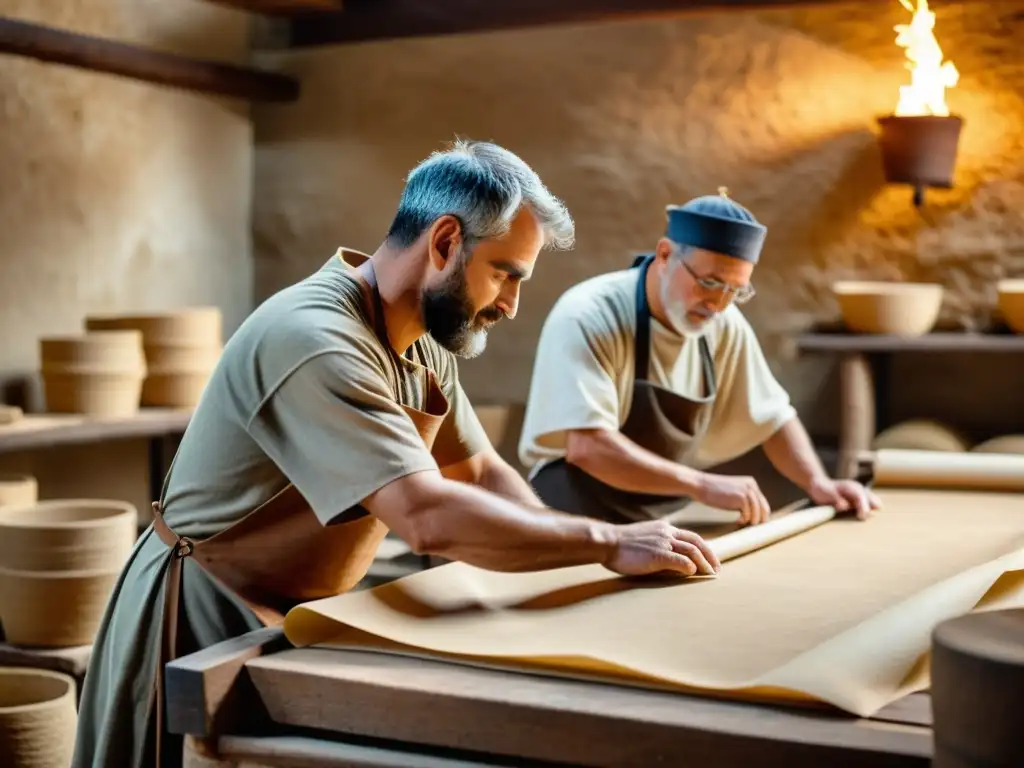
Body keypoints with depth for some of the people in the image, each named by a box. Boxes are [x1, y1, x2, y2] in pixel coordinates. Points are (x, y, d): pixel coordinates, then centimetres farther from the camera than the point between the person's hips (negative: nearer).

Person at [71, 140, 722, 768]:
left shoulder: (426, 344, 0)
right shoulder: (315, 341, -31)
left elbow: (482, 474, 9)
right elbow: (429, 518, -38)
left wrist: (570, 560, -8)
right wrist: (607, 543, -29)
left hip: (298, 615, 9)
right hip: (205, 620, -8)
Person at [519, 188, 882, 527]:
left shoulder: (724, 325, 0)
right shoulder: (588, 318, -18)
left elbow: (773, 417, 13)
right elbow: (587, 447, -28)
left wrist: (818, 483, -3)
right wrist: (703, 485, -32)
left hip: (664, 528, 7)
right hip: (576, 529, -7)